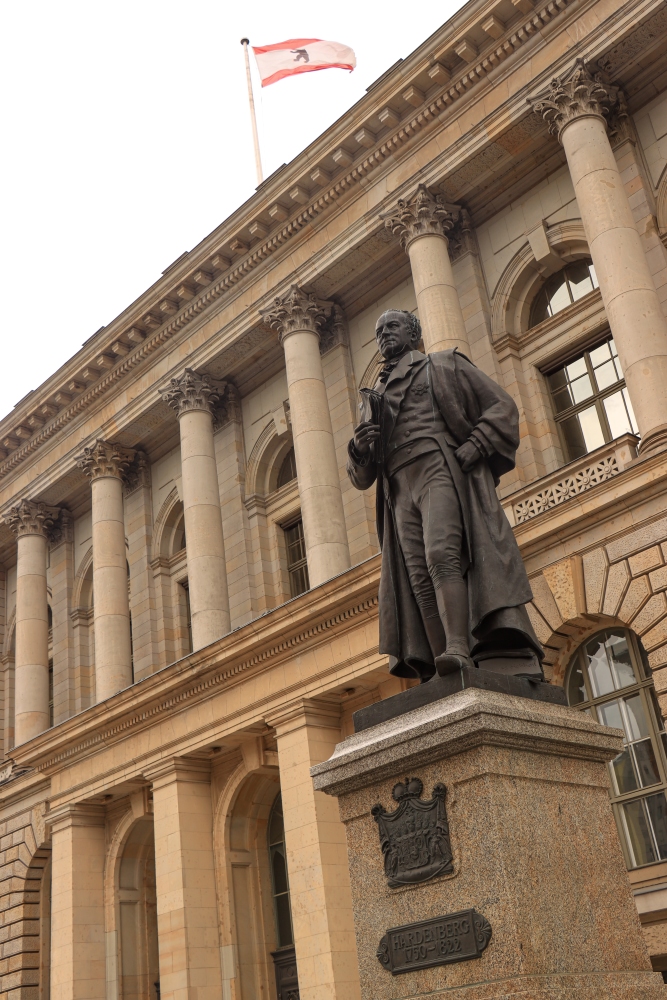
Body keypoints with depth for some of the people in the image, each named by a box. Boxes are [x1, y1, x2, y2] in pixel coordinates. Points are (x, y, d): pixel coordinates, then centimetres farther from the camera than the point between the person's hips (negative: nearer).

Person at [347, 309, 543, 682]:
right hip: (399, 491, 4)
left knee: (442, 554, -26)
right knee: (419, 578, -10)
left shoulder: (444, 364, 19)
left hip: (442, 471, -4)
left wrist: (471, 448, -8)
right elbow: (361, 477, 24)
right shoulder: (374, 398, 30)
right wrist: (359, 450, 0)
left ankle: (459, 650, -38)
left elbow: (502, 405, 8)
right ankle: (443, 677, -18)